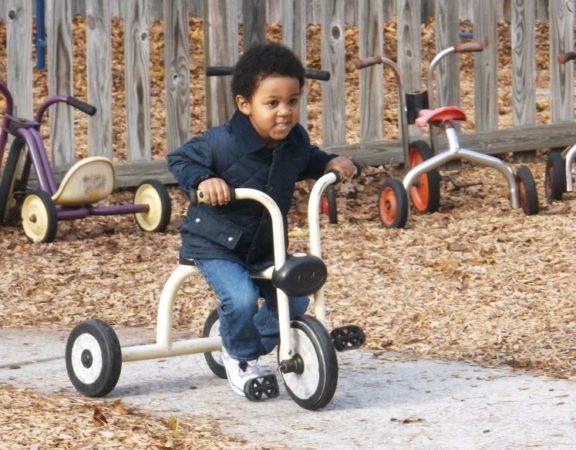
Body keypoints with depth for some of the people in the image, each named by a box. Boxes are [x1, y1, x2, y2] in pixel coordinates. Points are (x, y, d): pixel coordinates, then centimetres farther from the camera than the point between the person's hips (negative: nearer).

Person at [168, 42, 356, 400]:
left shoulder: (295, 140, -5)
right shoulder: (223, 143, -24)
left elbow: (307, 161, 18)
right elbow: (180, 159, -15)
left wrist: (331, 163, -2)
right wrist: (203, 180, -34)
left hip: (266, 246, 6)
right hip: (215, 245, -6)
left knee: (295, 299, -2)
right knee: (241, 298, -26)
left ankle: (247, 350, 25)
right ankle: (240, 360, 4)